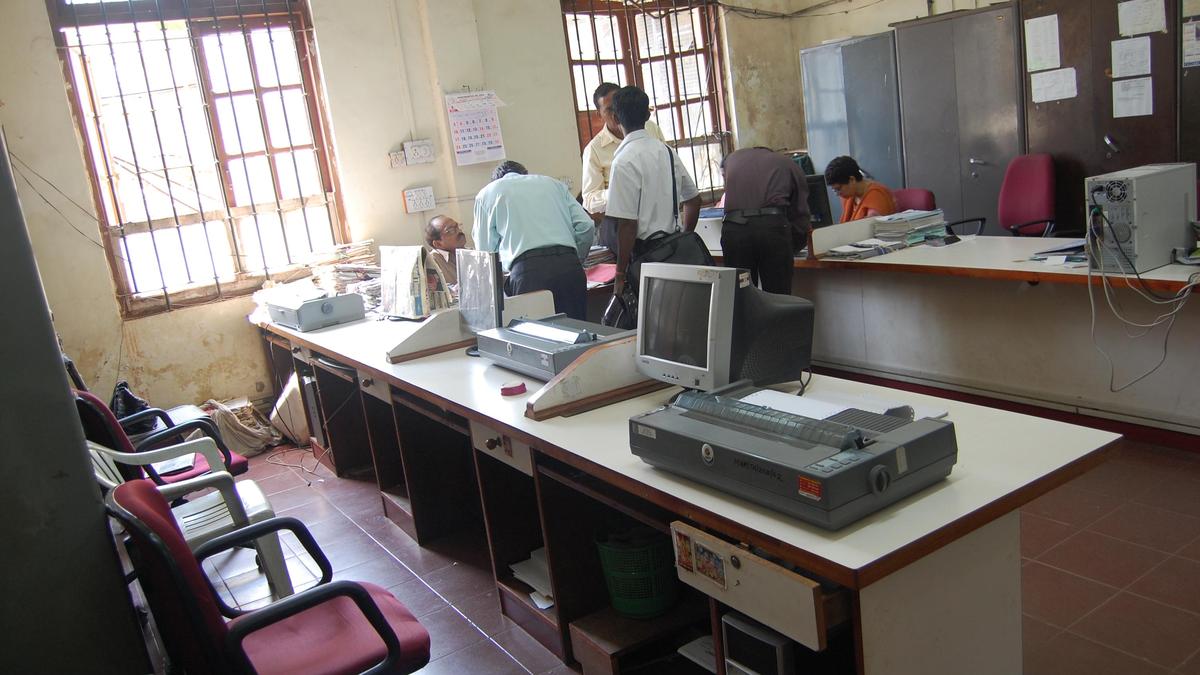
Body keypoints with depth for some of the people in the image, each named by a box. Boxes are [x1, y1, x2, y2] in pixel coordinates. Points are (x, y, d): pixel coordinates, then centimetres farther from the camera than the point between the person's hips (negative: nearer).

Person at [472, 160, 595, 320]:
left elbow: (485, 249, 16)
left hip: (528, 270, -3)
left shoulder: (486, 194, 19)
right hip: (569, 266, 3)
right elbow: (586, 227, 13)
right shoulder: (552, 183, 26)